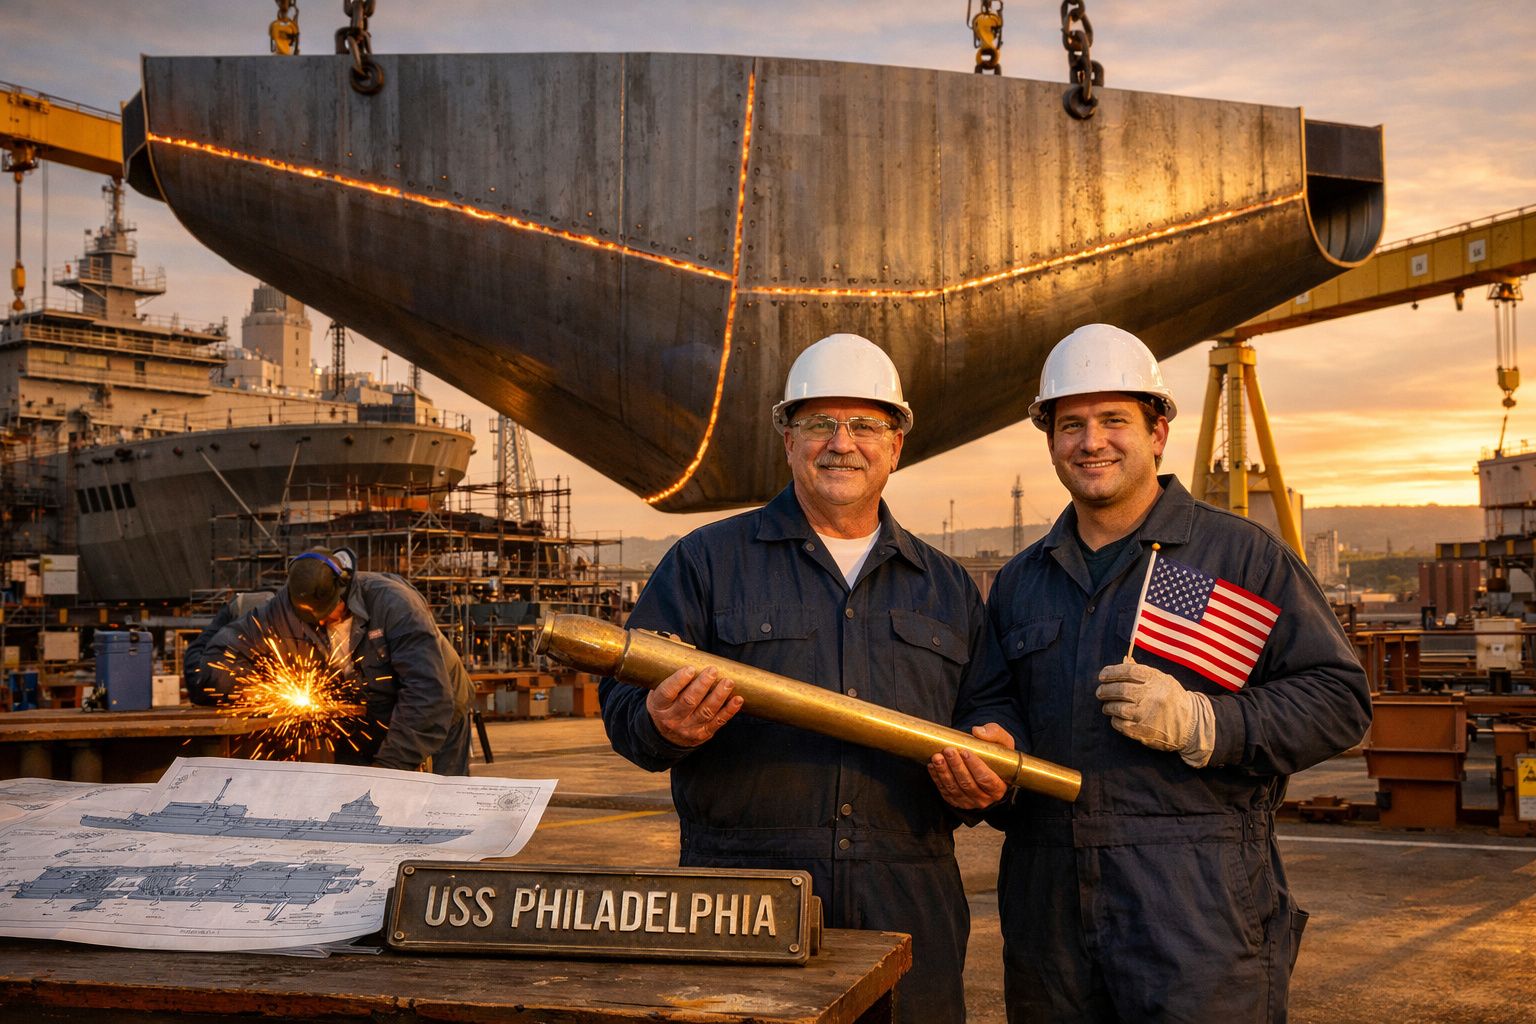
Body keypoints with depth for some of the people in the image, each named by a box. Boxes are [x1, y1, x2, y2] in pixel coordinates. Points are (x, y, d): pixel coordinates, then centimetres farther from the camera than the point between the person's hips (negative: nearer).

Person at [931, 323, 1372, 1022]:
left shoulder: (1245, 556, 2)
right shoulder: (1019, 581, 17)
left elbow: (1338, 698, -5)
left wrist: (1198, 722, -16)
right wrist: (981, 780, 4)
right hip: (1050, 907, 5)